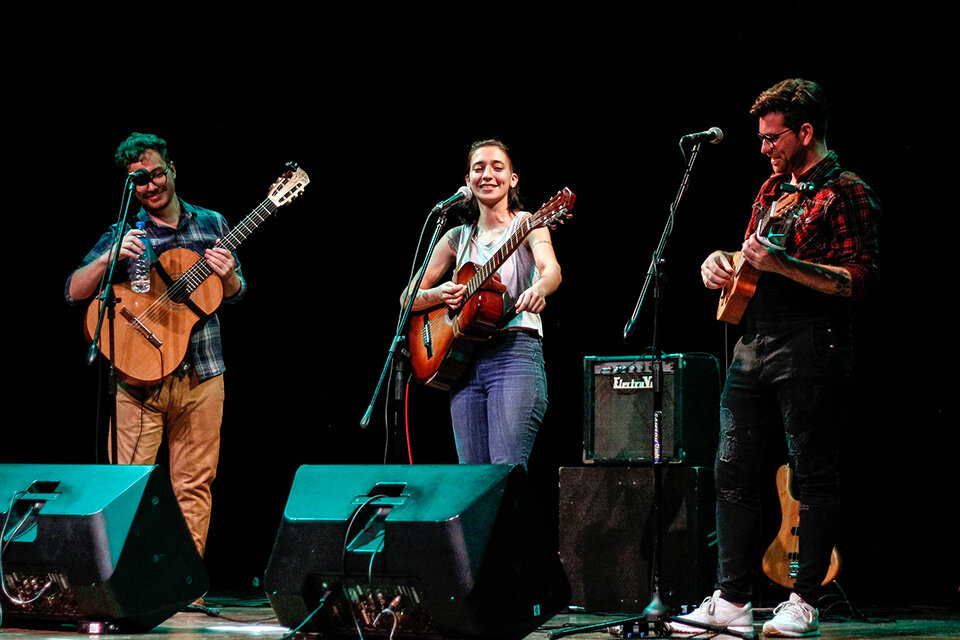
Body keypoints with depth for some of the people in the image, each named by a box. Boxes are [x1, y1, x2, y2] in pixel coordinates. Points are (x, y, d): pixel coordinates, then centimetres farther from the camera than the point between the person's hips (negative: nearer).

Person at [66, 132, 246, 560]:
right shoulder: (123, 235, 5)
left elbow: (235, 295, 14)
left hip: (201, 375, 2)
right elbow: (73, 292, -2)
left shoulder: (210, 224, 10)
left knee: (194, 485, 4)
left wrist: (227, 276, -9)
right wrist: (109, 258, -19)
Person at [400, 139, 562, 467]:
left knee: (507, 471, -18)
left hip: (516, 353, -5)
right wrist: (440, 294, -4)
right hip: (465, 362, 5)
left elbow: (551, 268, -16)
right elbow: (408, 297, 19)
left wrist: (539, 289, -40)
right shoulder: (458, 238, 17)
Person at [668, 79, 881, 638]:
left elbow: (862, 280, -16)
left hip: (811, 350, -8)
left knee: (814, 477, -1)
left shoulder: (847, 193, -7)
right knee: (734, 471, 6)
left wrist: (781, 265, -23)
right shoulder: (774, 188, 18)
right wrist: (723, 261, 8)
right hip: (754, 343, 8)